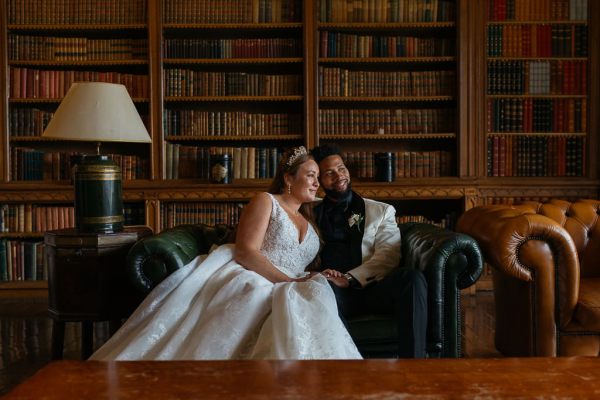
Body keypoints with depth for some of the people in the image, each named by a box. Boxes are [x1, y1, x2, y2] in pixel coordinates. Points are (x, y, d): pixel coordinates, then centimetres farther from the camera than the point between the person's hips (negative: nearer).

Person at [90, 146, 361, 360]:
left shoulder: (309, 223, 29)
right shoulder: (265, 201, 7)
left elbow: (311, 269, 26)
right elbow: (246, 252, -8)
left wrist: (322, 277, 2)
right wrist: (288, 281, -16)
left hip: (281, 295, 5)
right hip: (246, 280, -4)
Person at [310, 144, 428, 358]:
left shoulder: (381, 210, 19)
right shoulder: (310, 212, 24)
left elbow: (388, 256, 2)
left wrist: (349, 278, -13)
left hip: (370, 288, 1)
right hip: (334, 292, 0)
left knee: (412, 277, -30)